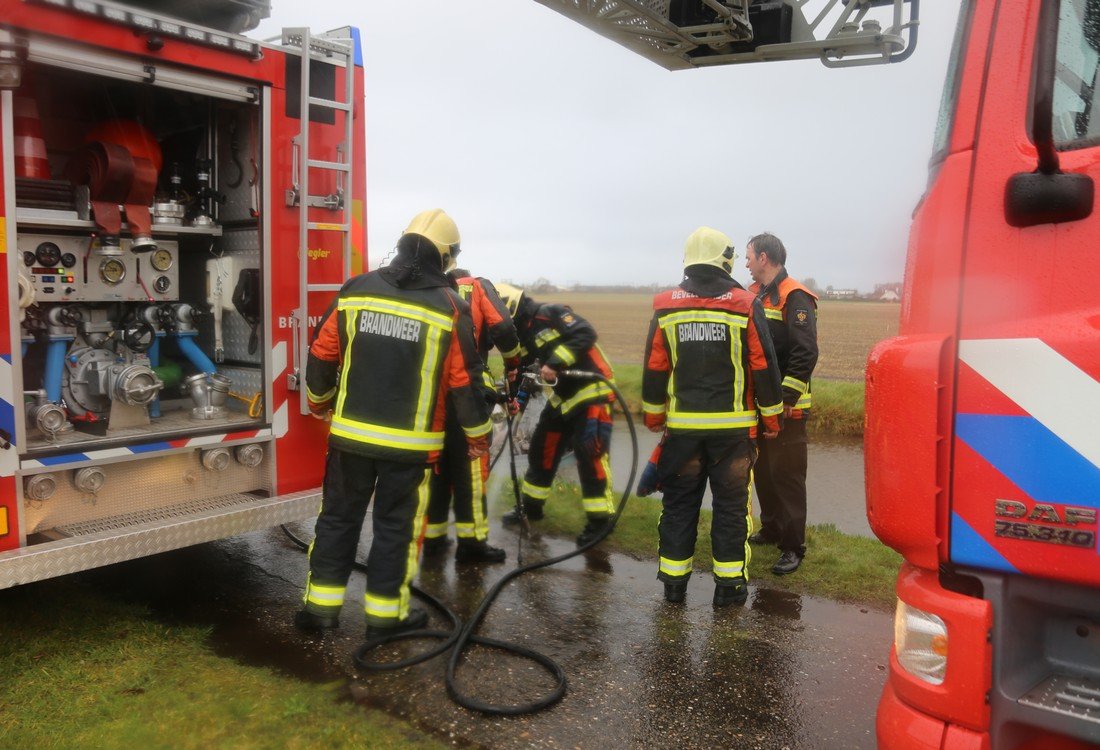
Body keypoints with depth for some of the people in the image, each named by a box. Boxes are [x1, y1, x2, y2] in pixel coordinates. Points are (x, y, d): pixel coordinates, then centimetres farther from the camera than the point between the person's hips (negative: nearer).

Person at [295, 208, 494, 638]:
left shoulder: (356, 290, 0)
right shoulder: (449, 308, -9)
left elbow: (322, 355, 7)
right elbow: (465, 381, -6)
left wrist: (320, 401, 25)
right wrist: (478, 434, 8)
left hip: (351, 434, 3)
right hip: (409, 442, -2)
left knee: (338, 517, 16)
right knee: (396, 525, 11)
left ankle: (321, 606, 24)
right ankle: (384, 614, 20)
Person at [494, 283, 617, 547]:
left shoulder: (549, 314, -16)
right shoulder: (521, 335, 10)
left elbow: (585, 333, -27)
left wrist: (555, 362, -31)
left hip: (592, 391, -9)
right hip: (562, 396, 9)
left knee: (590, 455, -12)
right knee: (541, 450, 14)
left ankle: (599, 519, -2)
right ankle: (532, 506, 30)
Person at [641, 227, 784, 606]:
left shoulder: (666, 307, 1)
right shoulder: (745, 305, -6)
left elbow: (654, 369, 4)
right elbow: (764, 367, -4)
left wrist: (654, 416, 15)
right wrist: (771, 417, 7)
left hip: (683, 426, 2)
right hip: (733, 427, -2)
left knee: (679, 502, 12)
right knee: (731, 505, 8)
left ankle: (673, 580, 18)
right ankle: (729, 584, 14)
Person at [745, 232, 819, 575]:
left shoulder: (795, 297, -13)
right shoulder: (755, 295, 14)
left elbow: (805, 353, -20)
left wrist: (786, 400, -21)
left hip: (786, 408, -8)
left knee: (787, 476, -3)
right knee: (763, 471, 17)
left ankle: (793, 546, 5)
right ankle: (771, 528, 32)